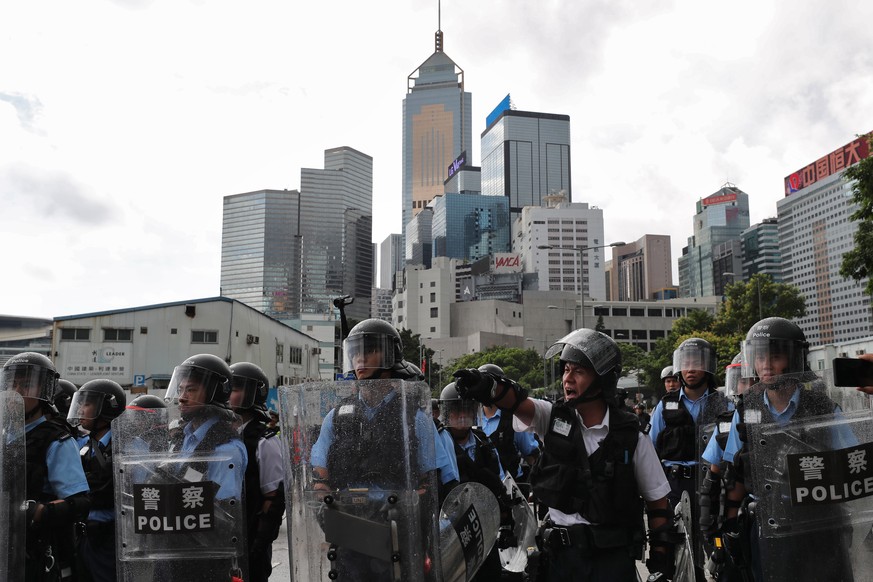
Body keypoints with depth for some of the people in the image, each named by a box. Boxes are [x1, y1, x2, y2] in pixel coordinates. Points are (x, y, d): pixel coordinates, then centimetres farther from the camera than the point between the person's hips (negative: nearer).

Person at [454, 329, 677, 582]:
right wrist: (489, 386, -44)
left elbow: (657, 500, 1)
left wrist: (661, 560, -3)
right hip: (561, 554, 2)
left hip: (612, 559, -2)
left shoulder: (632, 438, -6)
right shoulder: (554, 417, -2)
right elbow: (519, 403, -23)